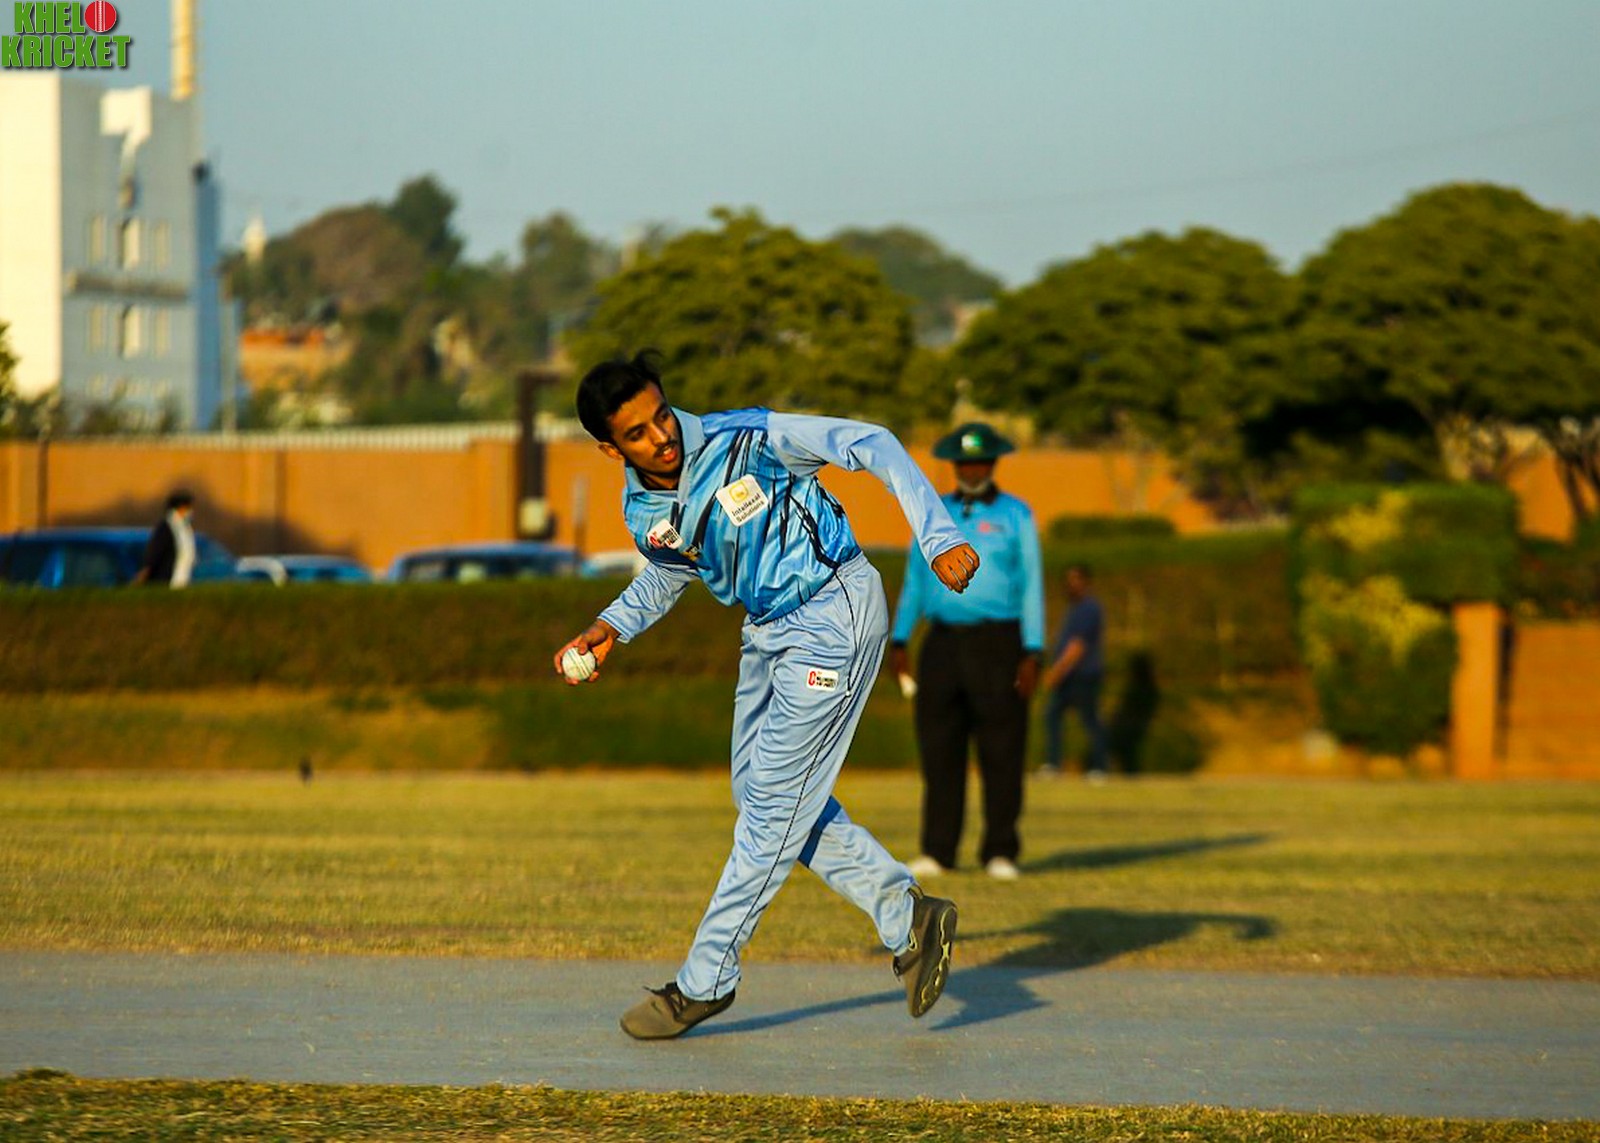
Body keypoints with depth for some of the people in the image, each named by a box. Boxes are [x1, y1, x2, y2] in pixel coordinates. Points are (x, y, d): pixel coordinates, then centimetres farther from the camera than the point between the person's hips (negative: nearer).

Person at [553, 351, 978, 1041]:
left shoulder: (749, 439, -23)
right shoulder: (642, 512, -4)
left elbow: (872, 446, -19)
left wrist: (938, 538, -27)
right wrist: (610, 629, 3)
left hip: (834, 616, -8)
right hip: (767, 632, 8)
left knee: (773, 802, -5)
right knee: (758, 793, 10)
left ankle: (706, 980, 2)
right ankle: (907, 916, 19)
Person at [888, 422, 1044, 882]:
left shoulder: (1016, 515, 2)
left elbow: (1031, 586, -2)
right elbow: (915, 581, 12)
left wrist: (1032, 654, -10)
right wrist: (898, 642, 3)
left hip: (998, 644, -3)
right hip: (944, 642, 3)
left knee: (1001, 753, -4)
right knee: (939, 749, -2)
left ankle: (1000, 853, -1)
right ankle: (938, 850, 1)